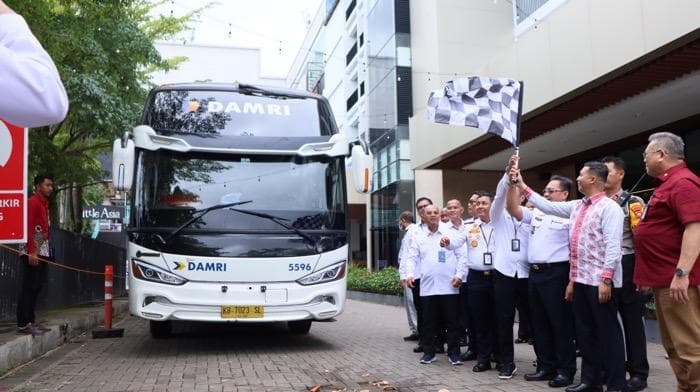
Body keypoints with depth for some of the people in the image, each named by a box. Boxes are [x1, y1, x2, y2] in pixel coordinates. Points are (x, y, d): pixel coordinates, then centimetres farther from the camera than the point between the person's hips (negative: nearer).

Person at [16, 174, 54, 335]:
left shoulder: (44, 203, 20)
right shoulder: (33, 202, -9)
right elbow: (28, 228, -17)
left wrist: (47, 250, 14)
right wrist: (31, 252, -22)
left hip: (43, 253, 9)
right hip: (33, 254, -9)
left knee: (36, 287, 11)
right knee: (28, 288, -7)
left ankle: (30, 321, 18)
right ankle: (23, 324, -4)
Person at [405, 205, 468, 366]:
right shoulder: (418, 237, 10)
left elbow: (462, 256, 1)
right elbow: (412, 257, 7)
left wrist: (459, 275, -9)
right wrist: (410, 274, -9)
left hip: (449, 286, -2)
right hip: (427, 286, 2)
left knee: (452, 321, 3)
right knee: (429, 322, 8)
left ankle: (454, 352, 13)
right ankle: (428, 352, 18)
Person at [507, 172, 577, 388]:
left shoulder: (569, 215, -5)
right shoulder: (537, 213, 16)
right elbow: (513, 209, 8)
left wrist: (571, 278, -15)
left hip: (556, 274, -7)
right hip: (535, 273, 8)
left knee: (561, 323, -1)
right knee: (540, 323, 12)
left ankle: (566, 370, 8)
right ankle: (546, 367, 21)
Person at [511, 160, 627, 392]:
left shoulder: (609, 207, -10)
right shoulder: (577, 207, 14)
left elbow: (613, 246, -17)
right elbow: (547, 206, 20)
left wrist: (606, 279, -22)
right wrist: (522, 186, 21)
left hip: (599, 281, -8)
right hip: (580, 280, 8)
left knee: (608, 332, 0)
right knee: (584, 332, 13)